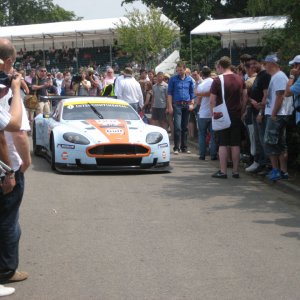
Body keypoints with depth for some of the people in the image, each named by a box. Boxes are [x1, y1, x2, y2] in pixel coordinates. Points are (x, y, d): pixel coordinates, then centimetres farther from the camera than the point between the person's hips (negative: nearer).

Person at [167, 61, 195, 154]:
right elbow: (169, 93, 1)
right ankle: (176, 147, -8)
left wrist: (192, 104, 4)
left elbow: (192, 93, 14)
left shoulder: (189, 79, 9)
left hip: (187, 105, 3)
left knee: (185, 127, 9)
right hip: (177, 105, -3)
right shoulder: (173, 79, 1)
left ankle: (184, 147, 15)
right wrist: (170, 106, -6)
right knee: (177, 127, -12)